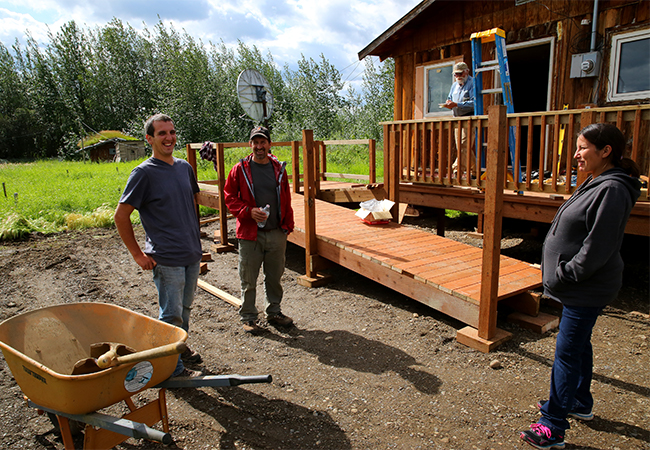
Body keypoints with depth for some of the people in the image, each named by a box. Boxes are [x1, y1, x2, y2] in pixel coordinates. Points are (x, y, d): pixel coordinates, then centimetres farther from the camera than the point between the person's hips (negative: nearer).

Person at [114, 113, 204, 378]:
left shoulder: (185, 167, 8)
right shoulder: (144, 173, -12)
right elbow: (121, 215, -11)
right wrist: (137, 254, -11)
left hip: (192, 255, 7)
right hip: (166, 259, -6)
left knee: (185, 308, 21)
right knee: (171, 315, 2)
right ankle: (173, 369, 17)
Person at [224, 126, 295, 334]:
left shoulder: (279, 168, 7)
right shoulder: (240, 169, -2)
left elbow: (286, 199, 12)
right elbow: (229, 196, 0)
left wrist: (288, 225, 8)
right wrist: (248, 211, -15)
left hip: (277, 233, 3)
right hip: (250, 233, -3)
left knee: (275, 277, 14)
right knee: (248, 279, 5)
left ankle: (274, 312, 31)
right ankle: (248, 317, 21)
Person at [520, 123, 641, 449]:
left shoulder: (612, 189, -21)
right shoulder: (596, 183, 11)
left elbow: (597, 248, -25)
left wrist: (564, 275, -18)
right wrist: (560, 274, 13)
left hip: (587, 290, -10)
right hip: (579, 288, 10)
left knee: (567, 353, -3)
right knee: (578, 346, 22)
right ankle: (579, 403, 41)